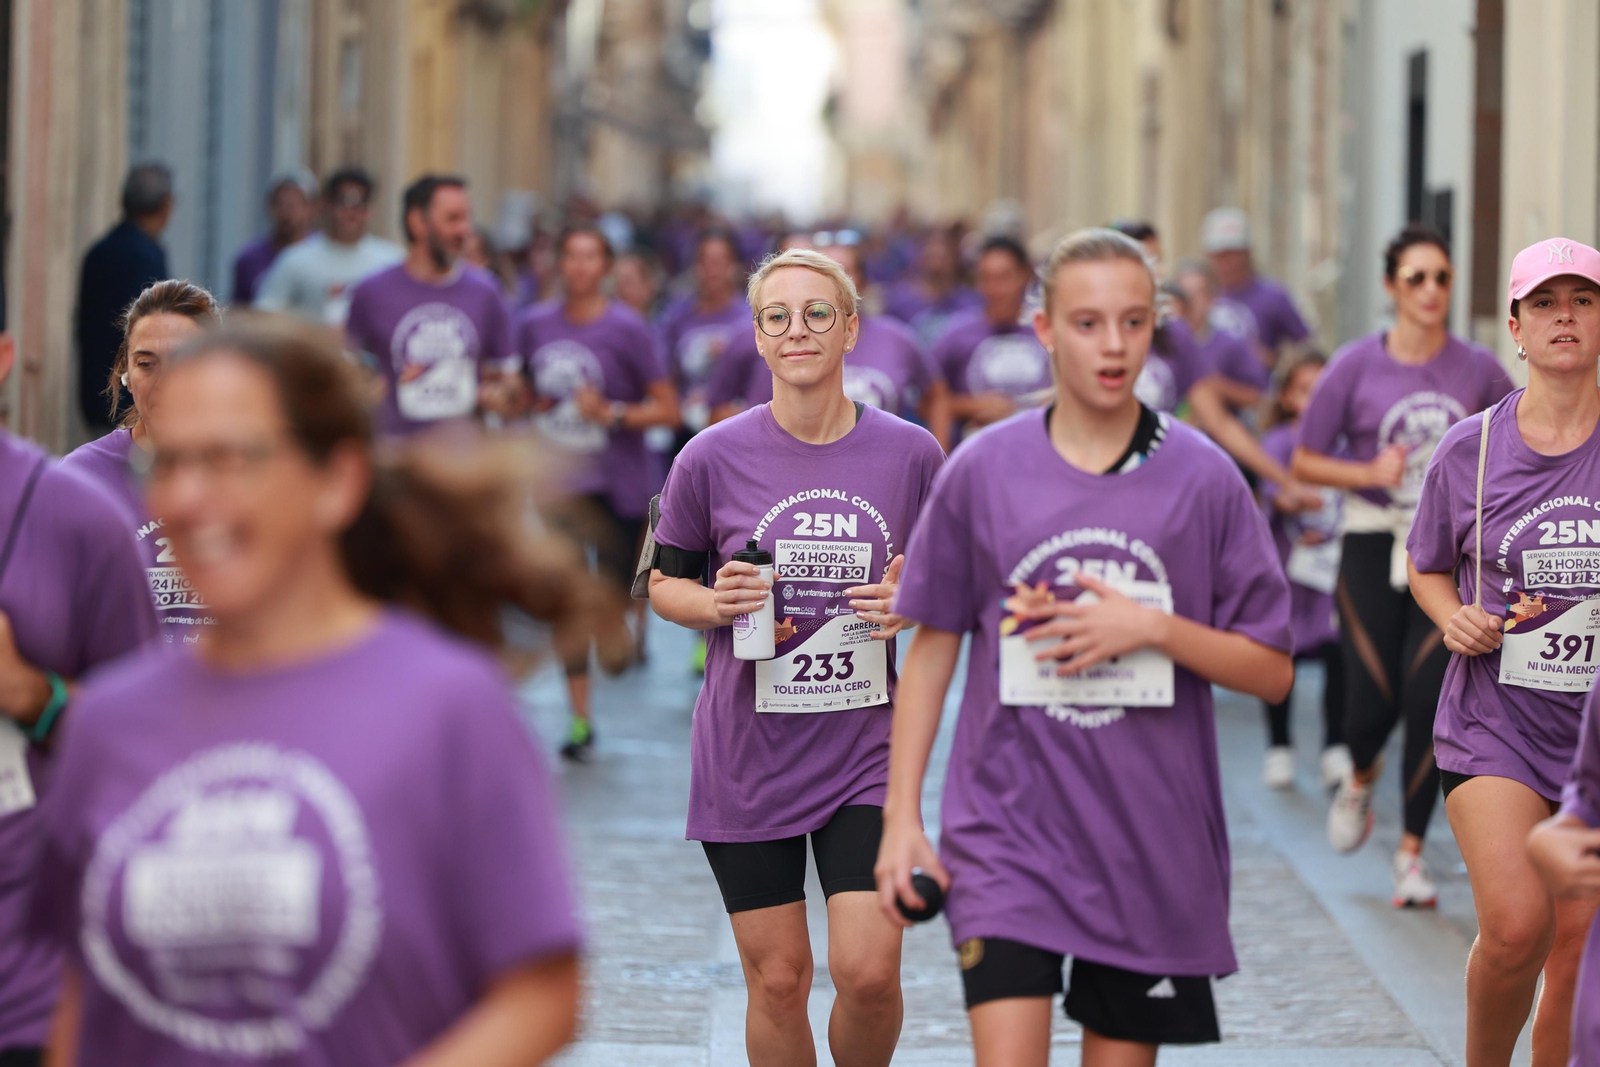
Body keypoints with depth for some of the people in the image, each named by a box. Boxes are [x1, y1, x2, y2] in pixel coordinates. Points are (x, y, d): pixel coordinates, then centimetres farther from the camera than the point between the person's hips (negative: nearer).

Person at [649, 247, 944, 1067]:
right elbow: (665, 584, 9)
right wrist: (717, 603, -12)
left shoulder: (910, 453, -1)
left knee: (868, 971, -11)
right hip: (746, 751, 0)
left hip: (865, 747, 0)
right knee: (778, 981, 3)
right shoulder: (712, 458, -3)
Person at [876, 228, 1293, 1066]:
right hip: (1007, 828, -1)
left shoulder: (1204, 479, -1)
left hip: (1152, 836, 1)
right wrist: (901, 816, 3)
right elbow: (932, 645, 8)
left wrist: (1153, 627, -14)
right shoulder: (982, 471, 0)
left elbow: (1271, 671, 2)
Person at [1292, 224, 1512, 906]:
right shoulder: (1357, 365, -2)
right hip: (1373, 546, -1)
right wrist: (1368, 472, -14)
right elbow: (1304, 463, 2)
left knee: (1428, 696, -10)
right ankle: (1361, 778, 32)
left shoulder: (1477, 370, 2)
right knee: (1374, 697, -6)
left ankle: (1412, 852, 3)